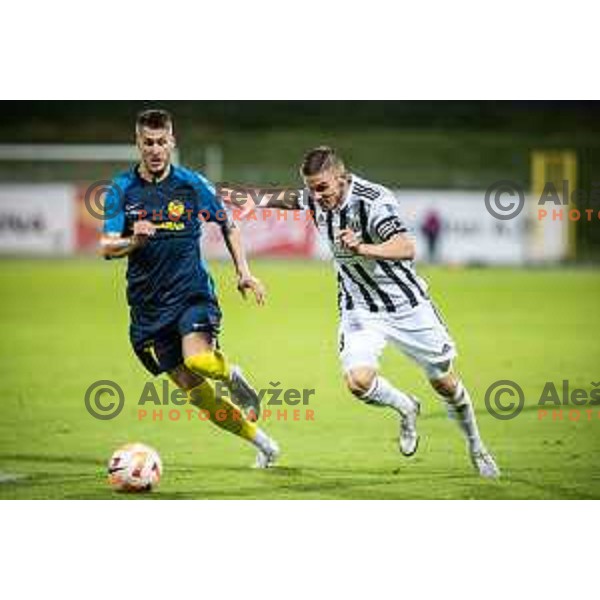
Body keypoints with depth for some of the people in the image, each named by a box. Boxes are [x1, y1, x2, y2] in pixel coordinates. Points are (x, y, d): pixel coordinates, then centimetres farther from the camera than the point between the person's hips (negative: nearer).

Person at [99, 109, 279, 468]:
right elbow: (107, 248, -7)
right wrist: (134, 242, -28)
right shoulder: (122, 190, 0)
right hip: (148, 303, 2)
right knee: (193, 390, 1)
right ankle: (262, 443, 17)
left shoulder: (192, 184, 0)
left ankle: (232, 374, 5)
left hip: (191, 291, -2)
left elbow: (228, 227, 14)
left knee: (198, 360, -31)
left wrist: (244, 271, 3)